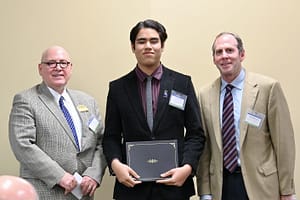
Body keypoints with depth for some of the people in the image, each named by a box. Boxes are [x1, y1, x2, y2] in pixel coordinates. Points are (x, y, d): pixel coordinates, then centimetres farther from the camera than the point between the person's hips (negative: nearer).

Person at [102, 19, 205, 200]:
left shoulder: (183, 83, 2)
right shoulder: (118, 88, 4)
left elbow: (196, 133, 2)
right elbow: (111, 136, 5)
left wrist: (187, 167, -12)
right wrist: (116, 164, -13)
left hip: (174, 184, 0)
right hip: (132, 185, 0)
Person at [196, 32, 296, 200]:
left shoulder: (269, 87, -8)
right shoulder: (206, 94, 3)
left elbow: (283, 142, -6)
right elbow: (204, 147, 5)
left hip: (260, 183, -3)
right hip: (221, 185, 3)